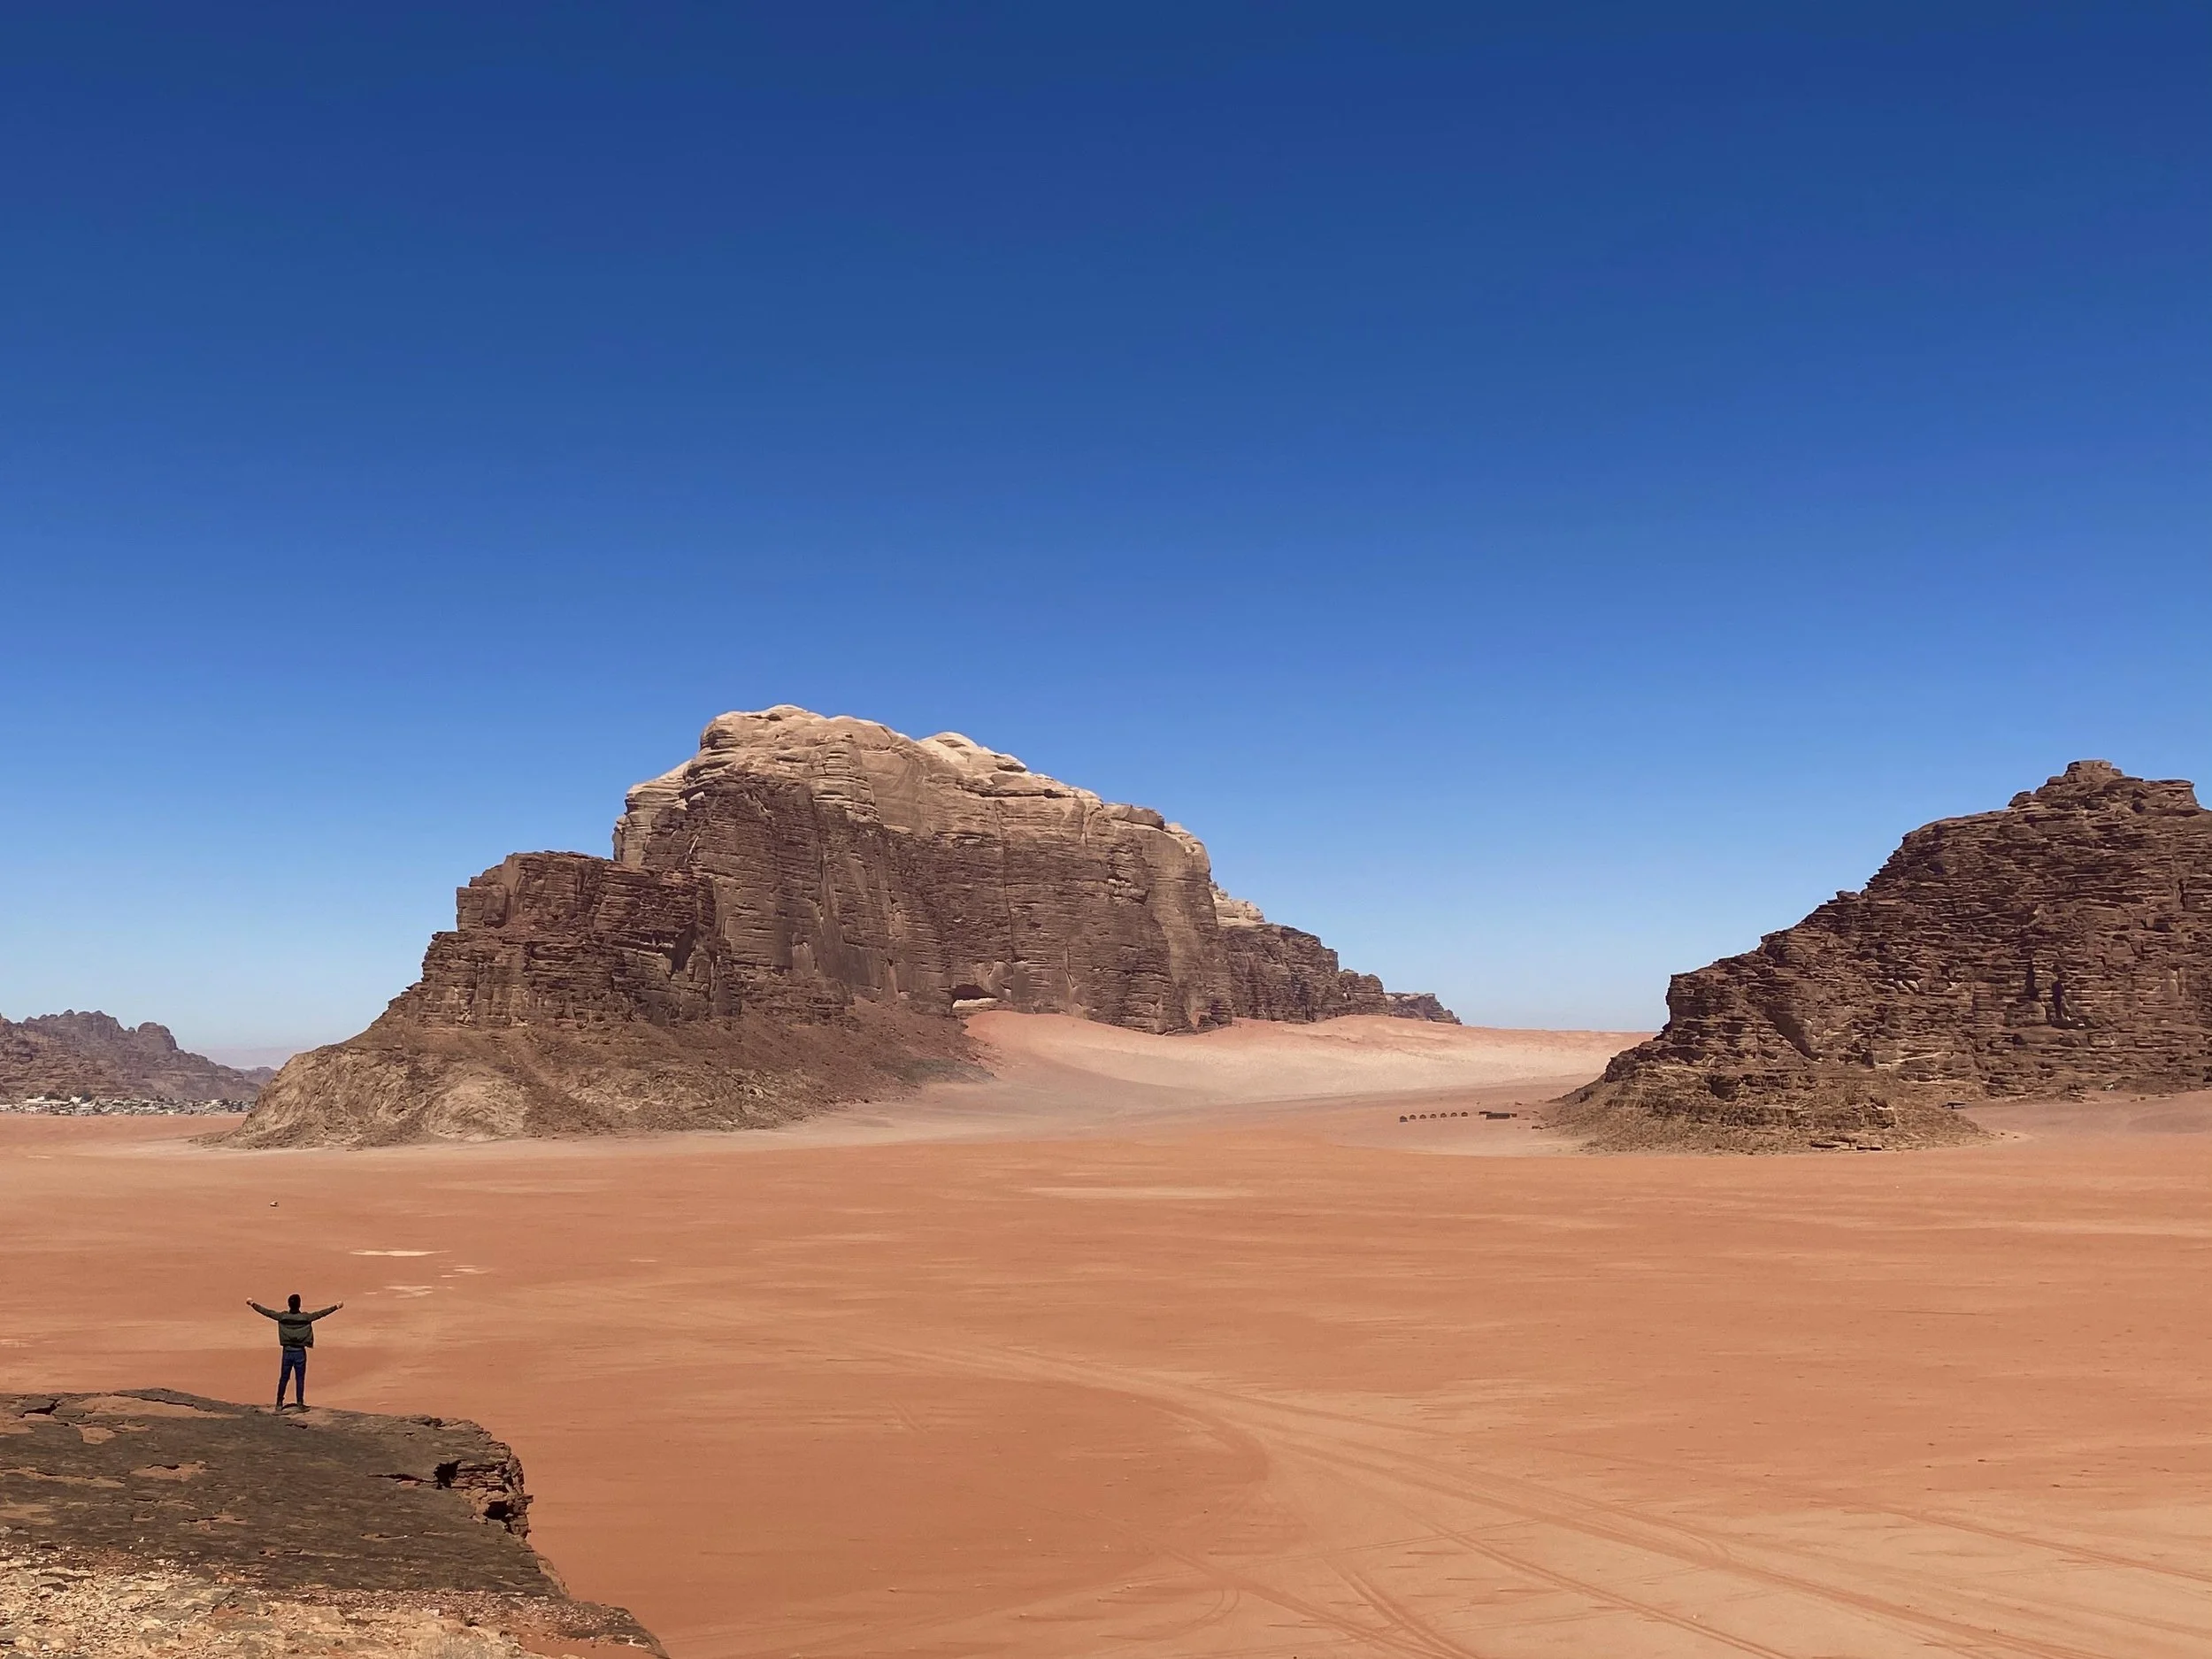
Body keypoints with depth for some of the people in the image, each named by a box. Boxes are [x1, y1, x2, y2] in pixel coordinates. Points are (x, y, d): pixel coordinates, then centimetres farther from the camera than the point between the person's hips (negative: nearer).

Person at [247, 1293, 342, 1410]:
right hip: (300, 1352, -2)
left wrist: (253, 1304, 15)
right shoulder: (305, 1317, -9)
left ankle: (279, 1404, 16)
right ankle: (300, 1404, 7)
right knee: (300, 1379, 5)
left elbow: (267, 1312, 4)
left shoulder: (282, 1316, -5)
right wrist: (336, 1306, 2)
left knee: (283, 1378, 11)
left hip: (287, 1352, 2)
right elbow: (322, 1313, -6)